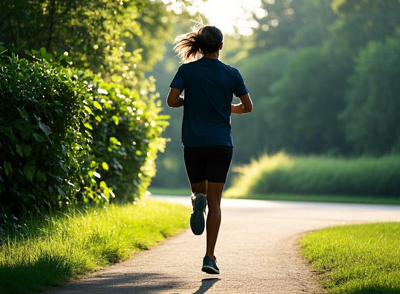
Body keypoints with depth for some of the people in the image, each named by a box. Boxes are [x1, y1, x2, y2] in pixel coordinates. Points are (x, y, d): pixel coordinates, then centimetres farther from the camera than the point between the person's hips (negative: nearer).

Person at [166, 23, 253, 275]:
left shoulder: (187, 70, -1)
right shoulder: (231, 74, 0)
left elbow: (172, 100, -10)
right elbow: (248, 107, 6)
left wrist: (188, 102, 11)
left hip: (193, 142, 0)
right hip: (221, 143, 0)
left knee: (199, 189, 20)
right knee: (215, 201, 1)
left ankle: (198, 199, -18)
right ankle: (210, 257, -6)